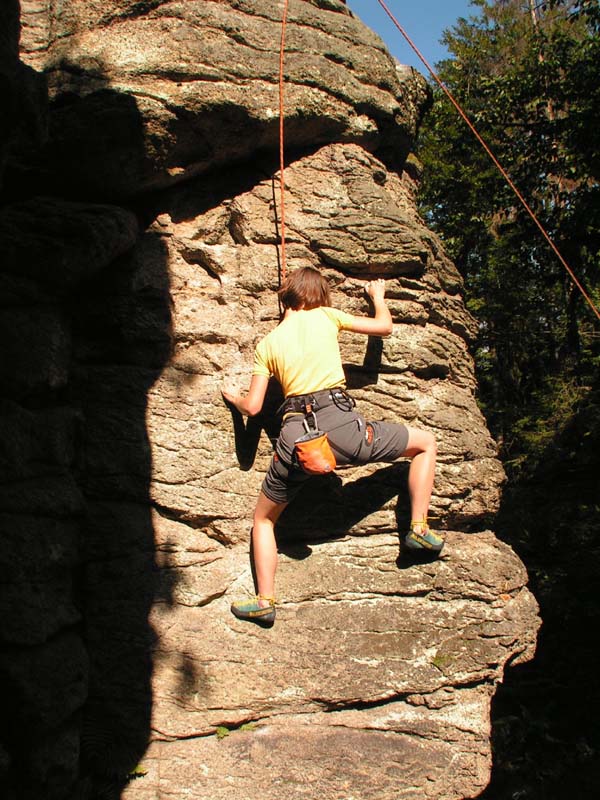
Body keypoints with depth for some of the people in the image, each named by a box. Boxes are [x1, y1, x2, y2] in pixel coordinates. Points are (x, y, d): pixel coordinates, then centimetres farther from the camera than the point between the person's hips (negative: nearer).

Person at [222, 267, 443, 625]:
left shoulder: (266, 344, 17)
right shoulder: (325, 316, 13)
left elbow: (253, 406, 15)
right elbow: (384, 326, 22)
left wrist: (233, 397, 38)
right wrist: (378, 295, 43)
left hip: (296, 434, 2)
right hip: (342, 423, -2)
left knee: (263, 519, 24)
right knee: (426, 442, 21)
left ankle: (265, 601, 16)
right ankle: (420, 529, 15)